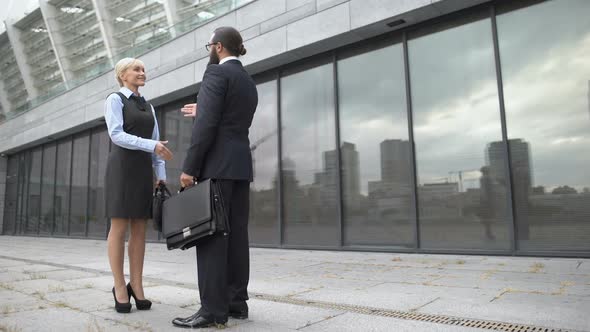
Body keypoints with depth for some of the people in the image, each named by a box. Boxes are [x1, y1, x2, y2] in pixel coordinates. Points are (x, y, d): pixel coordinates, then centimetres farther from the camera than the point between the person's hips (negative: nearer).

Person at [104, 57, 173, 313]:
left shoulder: (148, 107, 20)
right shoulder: (114, 99, 1)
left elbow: (155, 141, 14)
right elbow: (116, 135, -13)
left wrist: (161, 175, 5)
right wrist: (151, 146, -24)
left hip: (143, 170, 6)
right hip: (122, 167, -6)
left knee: (140, 228, 1)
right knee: (119, 227, -7)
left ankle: (136, 285, 5)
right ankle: (120, 287, 1)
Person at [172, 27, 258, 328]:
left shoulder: (216, 72, -5)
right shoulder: (249, 83, 21)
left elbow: (207, 124, -16)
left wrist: (190, 167, -15)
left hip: (217, 165, -9)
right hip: (240, 165, 9)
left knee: (210, 233, -9)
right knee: (235, 234, 6)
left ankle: (213, 309, -7)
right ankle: (236, 302, 9)